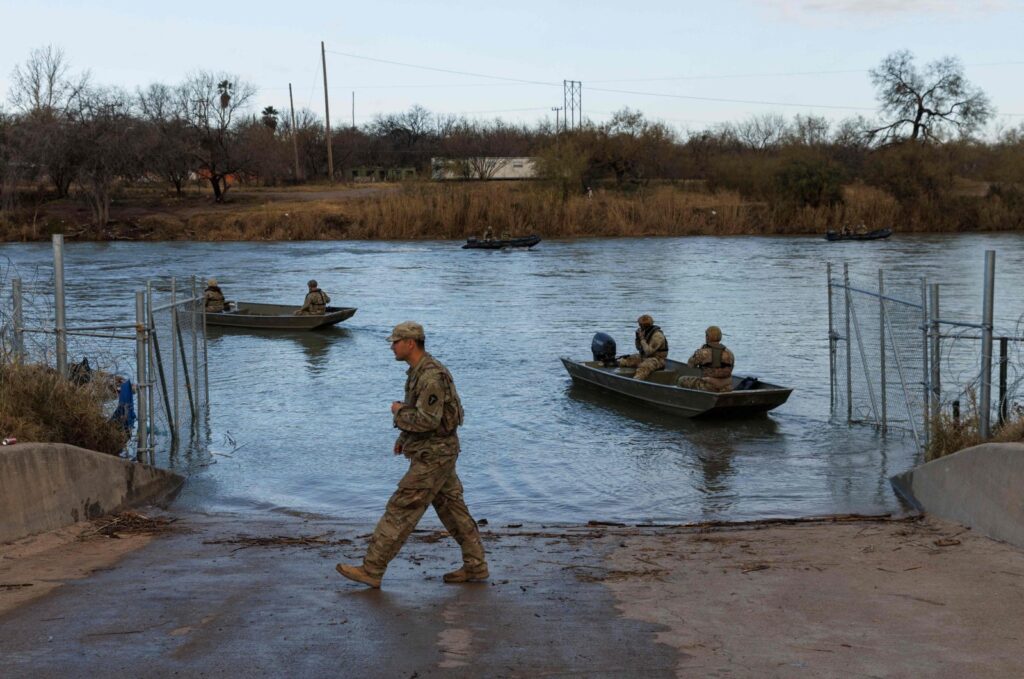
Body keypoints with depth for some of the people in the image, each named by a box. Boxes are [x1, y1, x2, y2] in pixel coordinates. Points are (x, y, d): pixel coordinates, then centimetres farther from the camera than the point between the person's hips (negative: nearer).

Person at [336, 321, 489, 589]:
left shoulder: (431, 376, -23)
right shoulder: (421, 370, 10)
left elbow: (428, 419, -29)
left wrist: (399, 411, -13)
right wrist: (403, 437, 16)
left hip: (433, 456, -10)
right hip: (436, 452, 10)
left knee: (401, 511, -6)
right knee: (451, 509, 14)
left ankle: (371, 570, -1)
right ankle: (475, 567, 19)